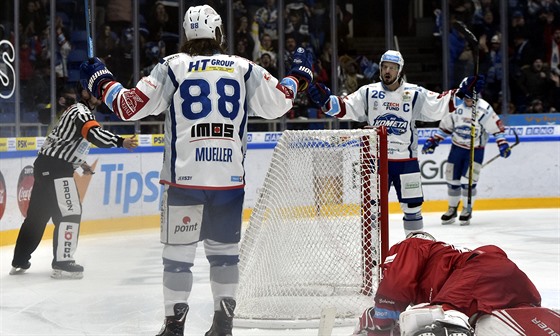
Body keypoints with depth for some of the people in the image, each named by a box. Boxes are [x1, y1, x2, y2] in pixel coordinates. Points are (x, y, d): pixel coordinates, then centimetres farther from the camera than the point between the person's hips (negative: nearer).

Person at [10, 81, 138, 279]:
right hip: (55, 168, -10)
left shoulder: (78, 110, 18)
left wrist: (80, 163, 27)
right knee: (70, 213, -11)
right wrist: (121, 142, -41)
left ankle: (19, 262, 18)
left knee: (37, 214, 13)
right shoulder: (81, 112, -14)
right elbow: (95, 134, -33)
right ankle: (62, 263, -14)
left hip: (46, 166, 10)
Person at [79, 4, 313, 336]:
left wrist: (101, 80, 16)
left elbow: (130, 107, -1)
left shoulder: (172, 67, 0)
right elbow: (278, 103, 9)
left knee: (179, 249, 4)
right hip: (230, 177, 2)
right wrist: (299, 75, 27)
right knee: (225, 248, 14)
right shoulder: (244, 69, 5)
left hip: (184, 176, -2)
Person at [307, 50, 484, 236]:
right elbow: (344, 107, -3)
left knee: (412, 204, 6)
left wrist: (463, 92, -13)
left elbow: (440, 105, -2)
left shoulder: (415, 93, 1)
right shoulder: (368, 92, 2)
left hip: (406, 159, 0)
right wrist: (325, 100, -20)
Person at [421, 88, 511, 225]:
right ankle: (452, 209, 24)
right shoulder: (455, 105, -2)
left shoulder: (484, 109, -15)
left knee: (468, 181, -11)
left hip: (475, 150, -4)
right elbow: (445, 126, 8)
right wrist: (433, 141, 6)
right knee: (452, 180, 7)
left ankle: (467, 210, 7)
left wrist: (503, 144, -20)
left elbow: (497, 126, -11)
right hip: (457, 148, 4)